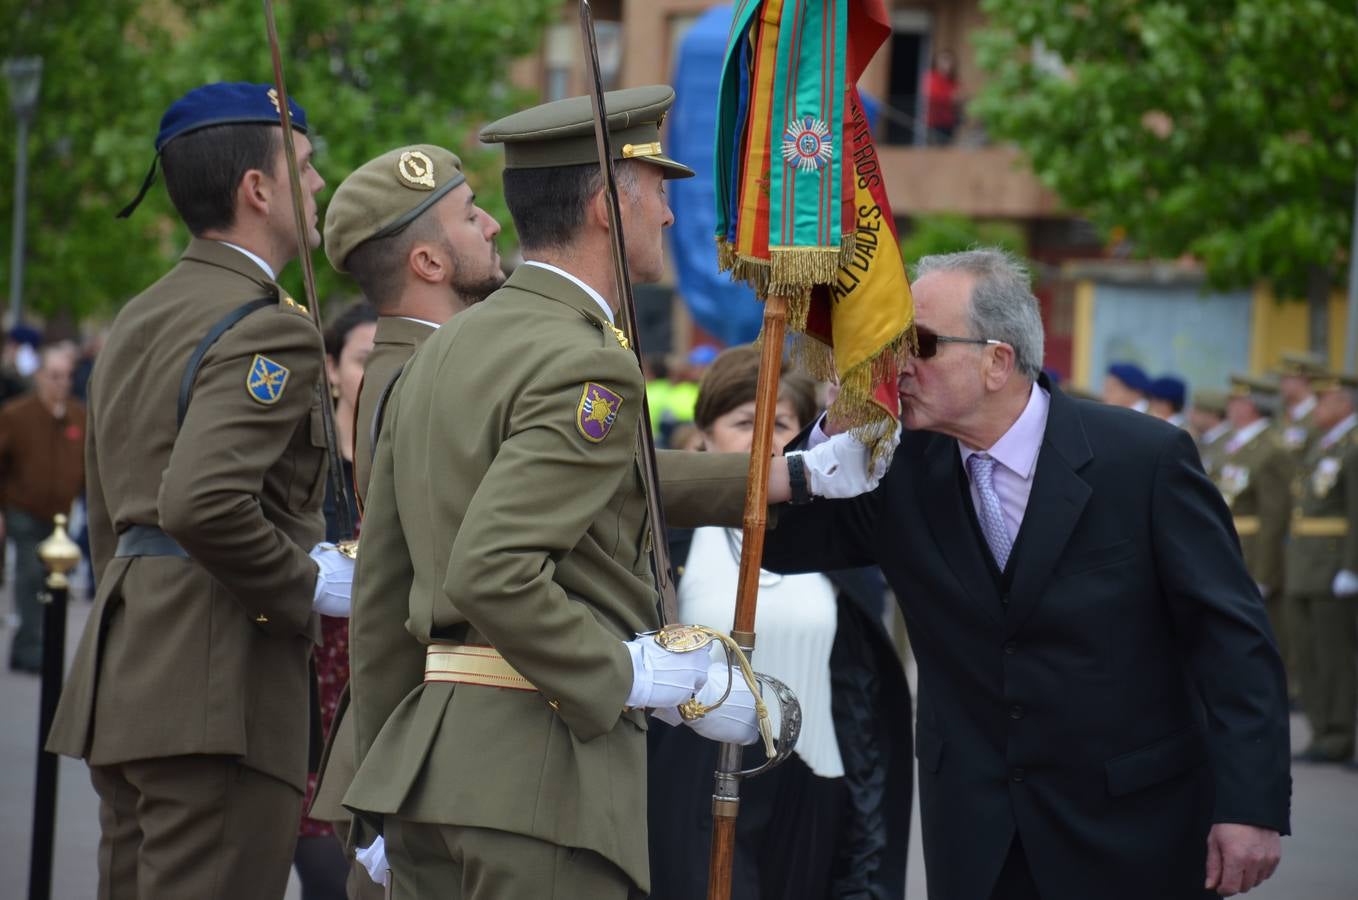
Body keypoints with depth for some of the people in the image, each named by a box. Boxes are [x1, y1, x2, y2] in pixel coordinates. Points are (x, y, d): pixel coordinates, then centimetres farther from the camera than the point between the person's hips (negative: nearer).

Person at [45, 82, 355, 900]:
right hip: (218, 685, -10)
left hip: (127, 672, 10)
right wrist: (310, 584, -12)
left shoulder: (140, 319, 18)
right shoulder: (270, 329, -12)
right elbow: (203, 503, -26)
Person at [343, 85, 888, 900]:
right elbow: (494, 571, -23)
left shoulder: (446, 350, 14)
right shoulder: (588, 366, -13)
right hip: (542, 770, -9)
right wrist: (652, 681, -17)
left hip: (424, 762, 9)